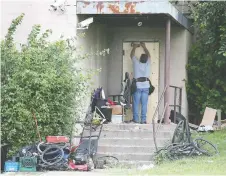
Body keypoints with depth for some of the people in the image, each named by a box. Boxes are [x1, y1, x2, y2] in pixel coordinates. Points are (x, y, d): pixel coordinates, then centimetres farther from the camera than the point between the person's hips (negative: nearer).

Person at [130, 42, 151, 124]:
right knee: (144, 104, 2)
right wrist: (144, 47, 31)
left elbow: (132, 55, 13)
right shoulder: (148, 64, 1)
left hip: (137, 86, -2)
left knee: (136, 103, 3)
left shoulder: (136, 63, -4)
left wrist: (134, 47, 28)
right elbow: (148, 55, 20)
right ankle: (143, 119, 1)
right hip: (146, 86, 2)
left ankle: (136, 119, 2)